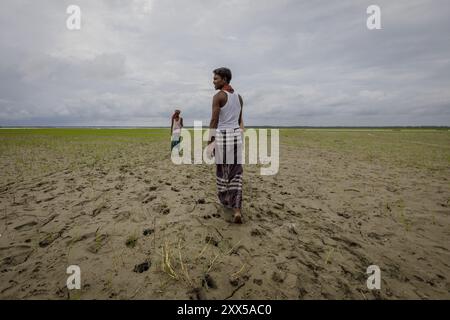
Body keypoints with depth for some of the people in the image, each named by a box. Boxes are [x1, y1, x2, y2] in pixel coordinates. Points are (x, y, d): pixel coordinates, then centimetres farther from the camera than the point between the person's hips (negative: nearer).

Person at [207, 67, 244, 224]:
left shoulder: (218, 96, -8)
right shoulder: (239, 97, 13)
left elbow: (214, 121, -13)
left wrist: (209, 142, -7)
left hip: (221, 137, -5)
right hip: (236, 136, 5)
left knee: (222, 171, 14)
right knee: (235, 174, 5)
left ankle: (226, 201, 31)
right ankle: (236, 210, -5)